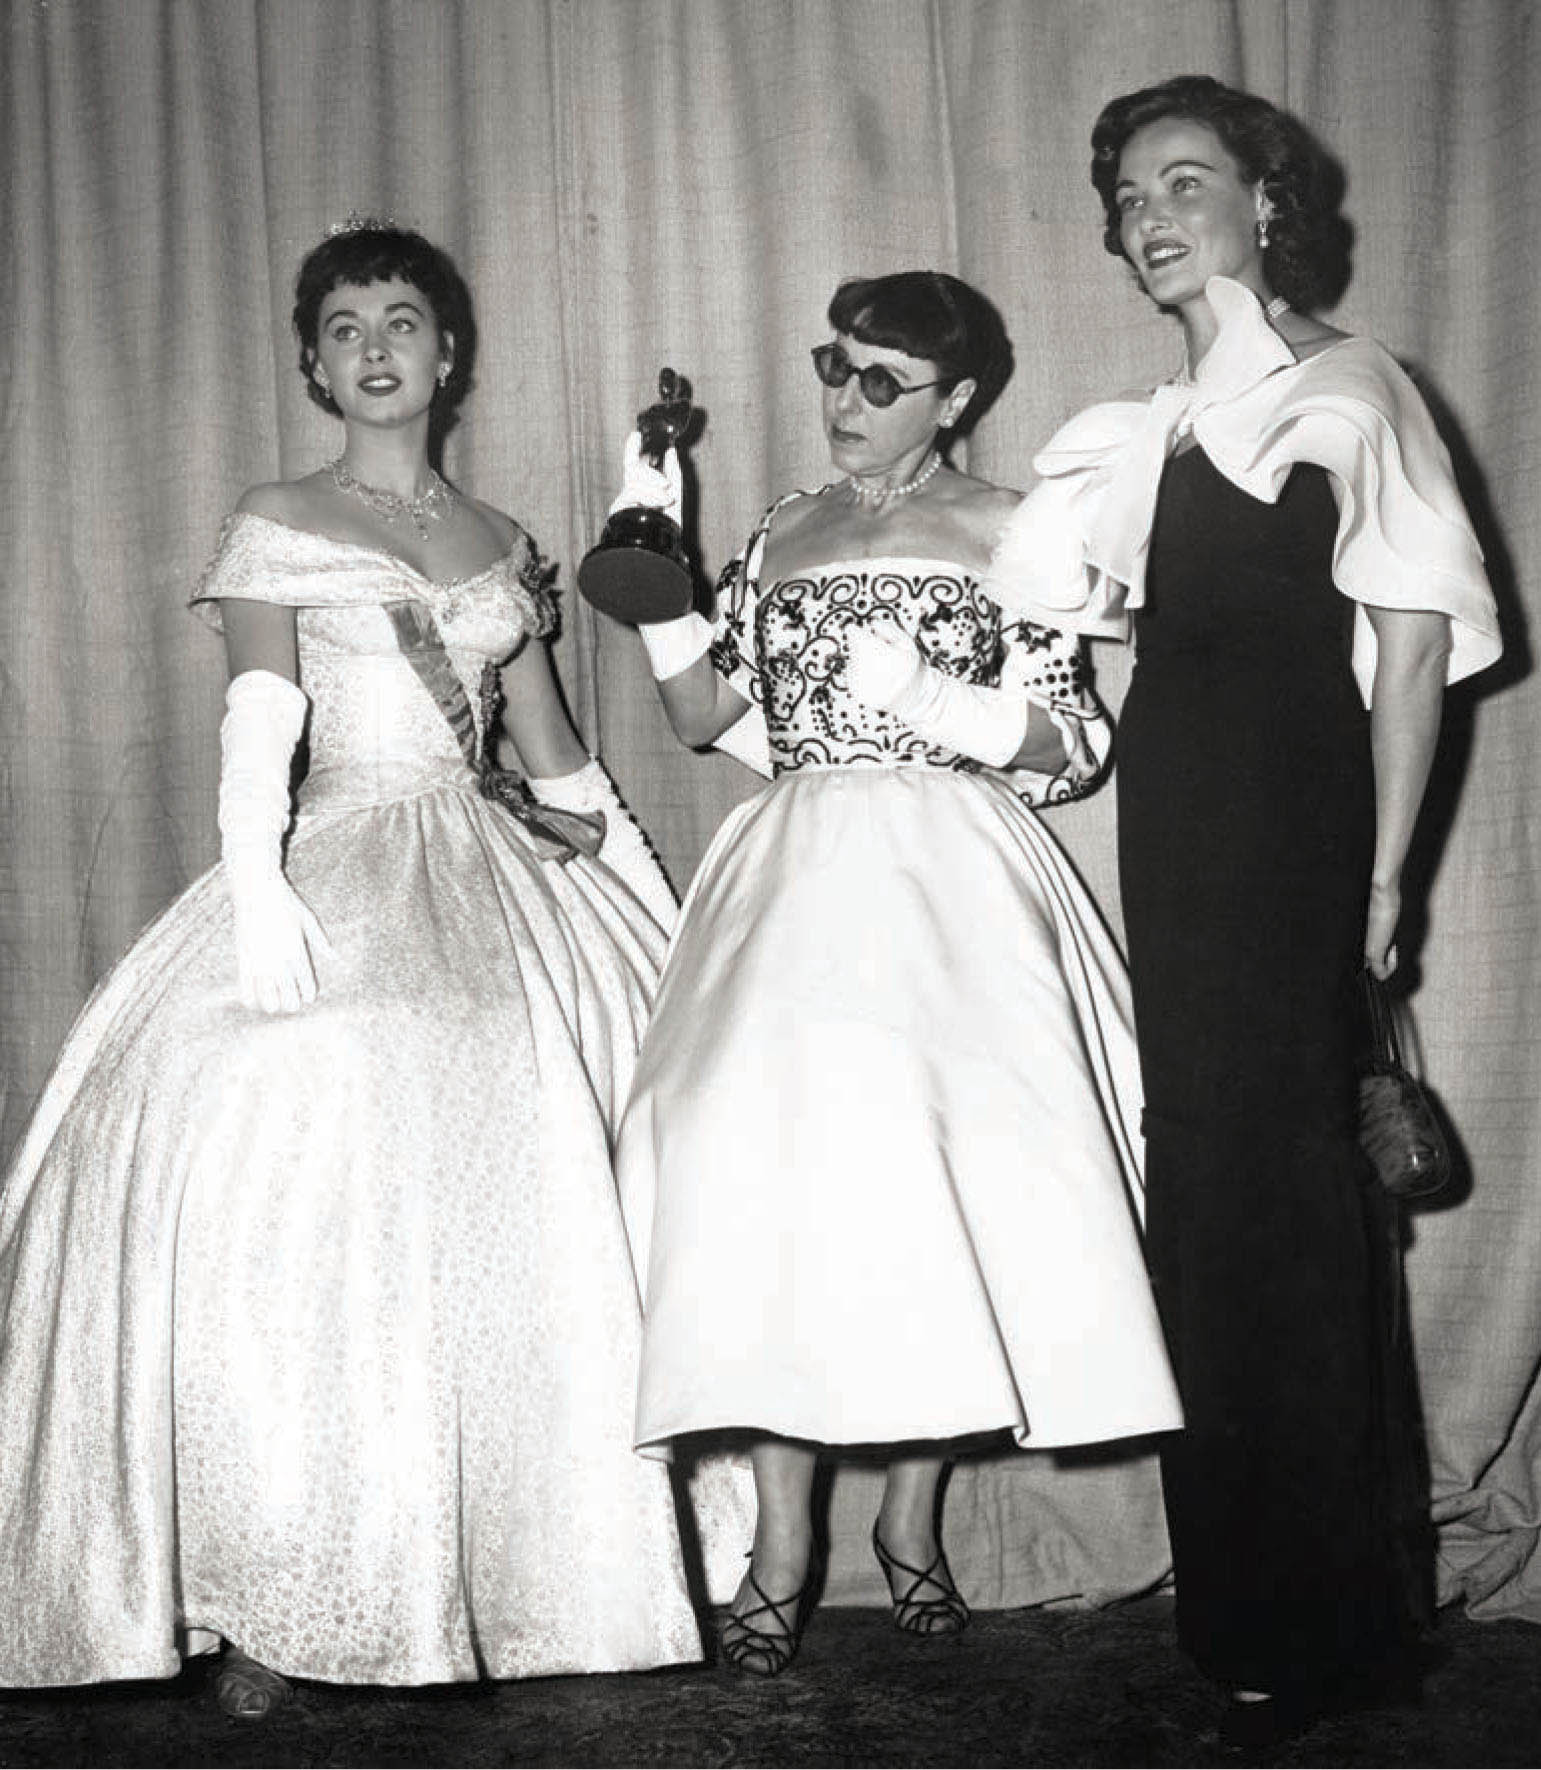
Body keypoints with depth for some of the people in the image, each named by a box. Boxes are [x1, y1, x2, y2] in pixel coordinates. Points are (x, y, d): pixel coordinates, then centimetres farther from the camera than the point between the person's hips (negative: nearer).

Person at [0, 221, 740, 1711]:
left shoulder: (500, 545, 16)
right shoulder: (276, 528, 5)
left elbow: (558, 754, 17)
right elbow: (258, 726, -7)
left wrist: (657, 911, 13)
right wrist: (258, 892, -21)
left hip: (502, 889, 4)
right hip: (337, 873, -4)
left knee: (513, 1205, 1)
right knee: (309, 1206, -13)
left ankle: (501, 1571, 12)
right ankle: (271, 1608, -5)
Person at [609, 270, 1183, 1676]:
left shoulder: (1004, 532, 5)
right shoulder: (782, 536, 17)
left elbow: (1074, 745, 2)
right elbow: (707, 714, 14)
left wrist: (928, 701, -13)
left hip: (946, 883, -2)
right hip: (794, 880, 3)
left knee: (933, 1171, -8)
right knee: (764, 1164, -12)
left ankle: (912, 1517, 10)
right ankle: (782, 1540, -5)